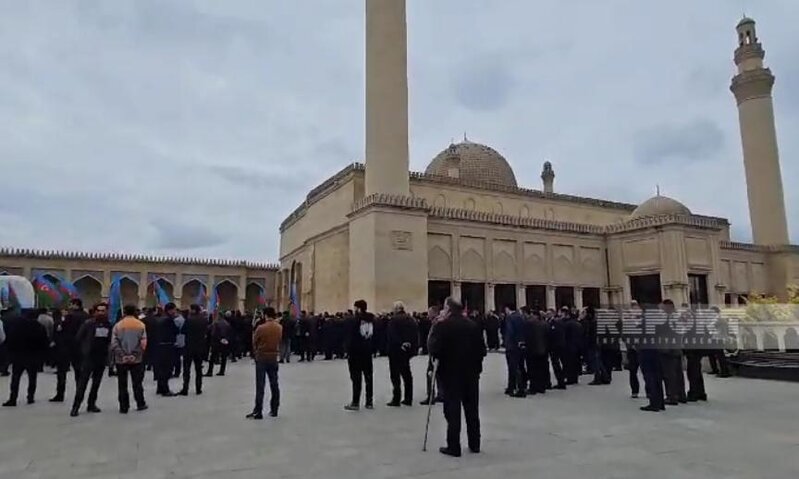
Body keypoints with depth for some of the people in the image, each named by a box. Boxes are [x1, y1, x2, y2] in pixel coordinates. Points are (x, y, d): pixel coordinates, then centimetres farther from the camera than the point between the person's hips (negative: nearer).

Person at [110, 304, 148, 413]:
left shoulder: (117, 325, -1)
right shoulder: (141, 325, -2)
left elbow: (114, 343, -8)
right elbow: (143, 343, -10)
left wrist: (122, 355, -9)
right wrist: (135, 354, -7)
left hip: (121, 359, 0)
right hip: (137, 359, 0)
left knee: (122, 384, 7)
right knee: (137, 383, 10)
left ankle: (123, 407, 9)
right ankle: (140, 404, 15)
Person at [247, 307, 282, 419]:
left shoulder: (261, 328, -13)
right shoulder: (279, 328, -1)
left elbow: (254, 342, -2)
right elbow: (280, 341, 6)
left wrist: (256, 352, 15)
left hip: (261, 358, -4)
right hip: (274, 358, 4)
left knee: (260, 386, -1)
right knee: (274, 384, 10)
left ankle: (258, 411, -1)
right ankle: (274, 410, 15)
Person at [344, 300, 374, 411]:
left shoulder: (355, 319, -11)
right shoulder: (372, 319, 7)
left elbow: (350, 337, -13)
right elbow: (374, 336, 8)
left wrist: (349, 352, -8)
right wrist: (372, 349, 10)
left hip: (356, 352, -5)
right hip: (368, 352, 5)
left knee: (356, 378, -2)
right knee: (368, 377, 11)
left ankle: (355, 403, 0)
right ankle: (369, 402, 15)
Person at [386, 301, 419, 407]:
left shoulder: (393, 320, -12)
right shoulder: (411, 320, 6)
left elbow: (391, 335, -20)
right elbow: (416, 335, 5)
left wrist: (399, 344, -16)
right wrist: (415, 347, 5)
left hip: (396, 351, -6)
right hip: (408, 351, 6)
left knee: (395, 375, 1)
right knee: (407, 373, 15)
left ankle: (396, 399, 0)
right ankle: (408, 399, 20)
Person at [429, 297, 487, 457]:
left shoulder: (442, 326, -13)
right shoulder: (473, 325, 1)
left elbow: (433, 349, -19)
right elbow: (482, 349, 3)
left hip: (451, 373, -4)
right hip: (471, 372, 4)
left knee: (452, 411, 4)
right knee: (472, 410, 15)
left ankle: (454, 447, 6)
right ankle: (475, 444, 24)